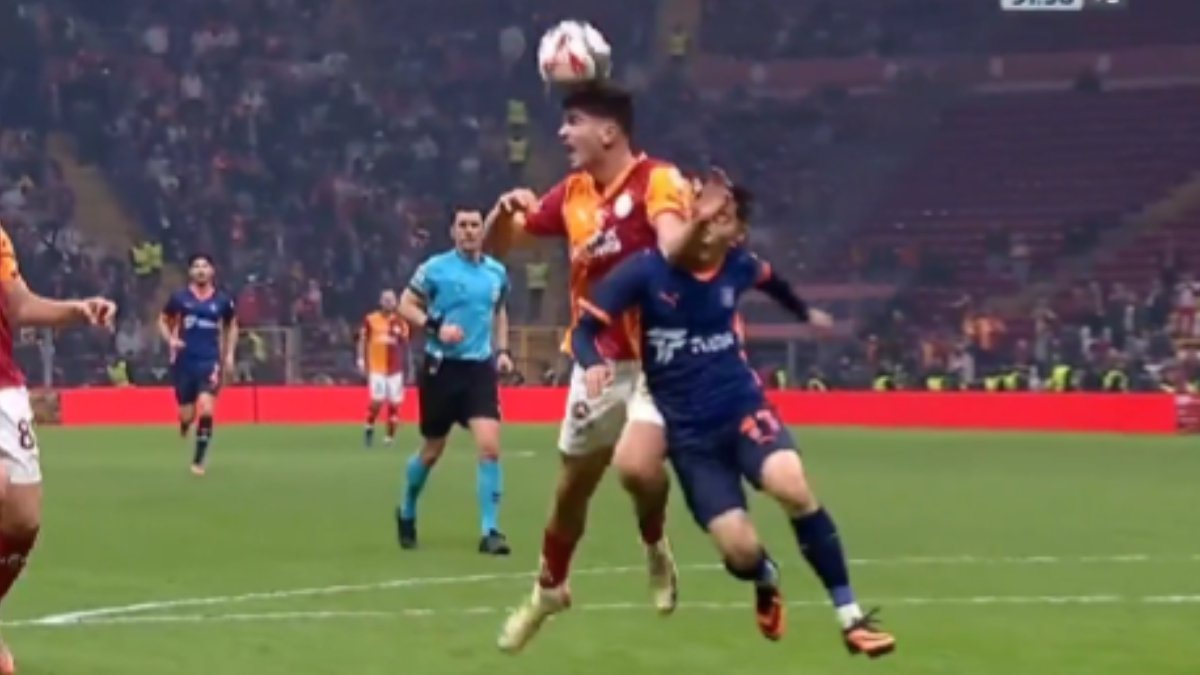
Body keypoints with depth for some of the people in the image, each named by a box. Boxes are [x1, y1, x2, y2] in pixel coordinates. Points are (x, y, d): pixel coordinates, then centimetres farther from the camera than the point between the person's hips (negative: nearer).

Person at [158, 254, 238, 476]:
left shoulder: (223, 300, 3)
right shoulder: (179, 298, -1)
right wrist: (171, 340, -7)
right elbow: (163, 321, 12)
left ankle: (198, 460, -6)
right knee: (188, 415, 4)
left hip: (210, 361, 0)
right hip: (185, 361, 0)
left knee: (206, 410, -18)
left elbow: (232, 326, 18)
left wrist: (230, 355, 10)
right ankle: (184, 423, 44)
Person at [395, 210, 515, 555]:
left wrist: (502, 350, 9)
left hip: (480, 368, 3)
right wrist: (436, 327, -19)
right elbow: (406, 304, -3)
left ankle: (490, 531, -8)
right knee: (432, 451, 10)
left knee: (490, 446, -13)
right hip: (441, 368, -2)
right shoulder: (435, 268, -8)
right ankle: (406, 511, 37)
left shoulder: (497, 272, 5)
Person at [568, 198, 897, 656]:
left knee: (791, 485, -30)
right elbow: (585, 327, -14)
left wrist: (804, 312, 41)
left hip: (742, 406, 2)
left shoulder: (739, 265, -3)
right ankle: (766, 580, 30)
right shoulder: (646, 270, -14)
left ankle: (850, 617, -17)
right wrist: (593, 364, -36)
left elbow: (769, 280, 23)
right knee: (740, 553, -13)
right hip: (688, 431, -2)